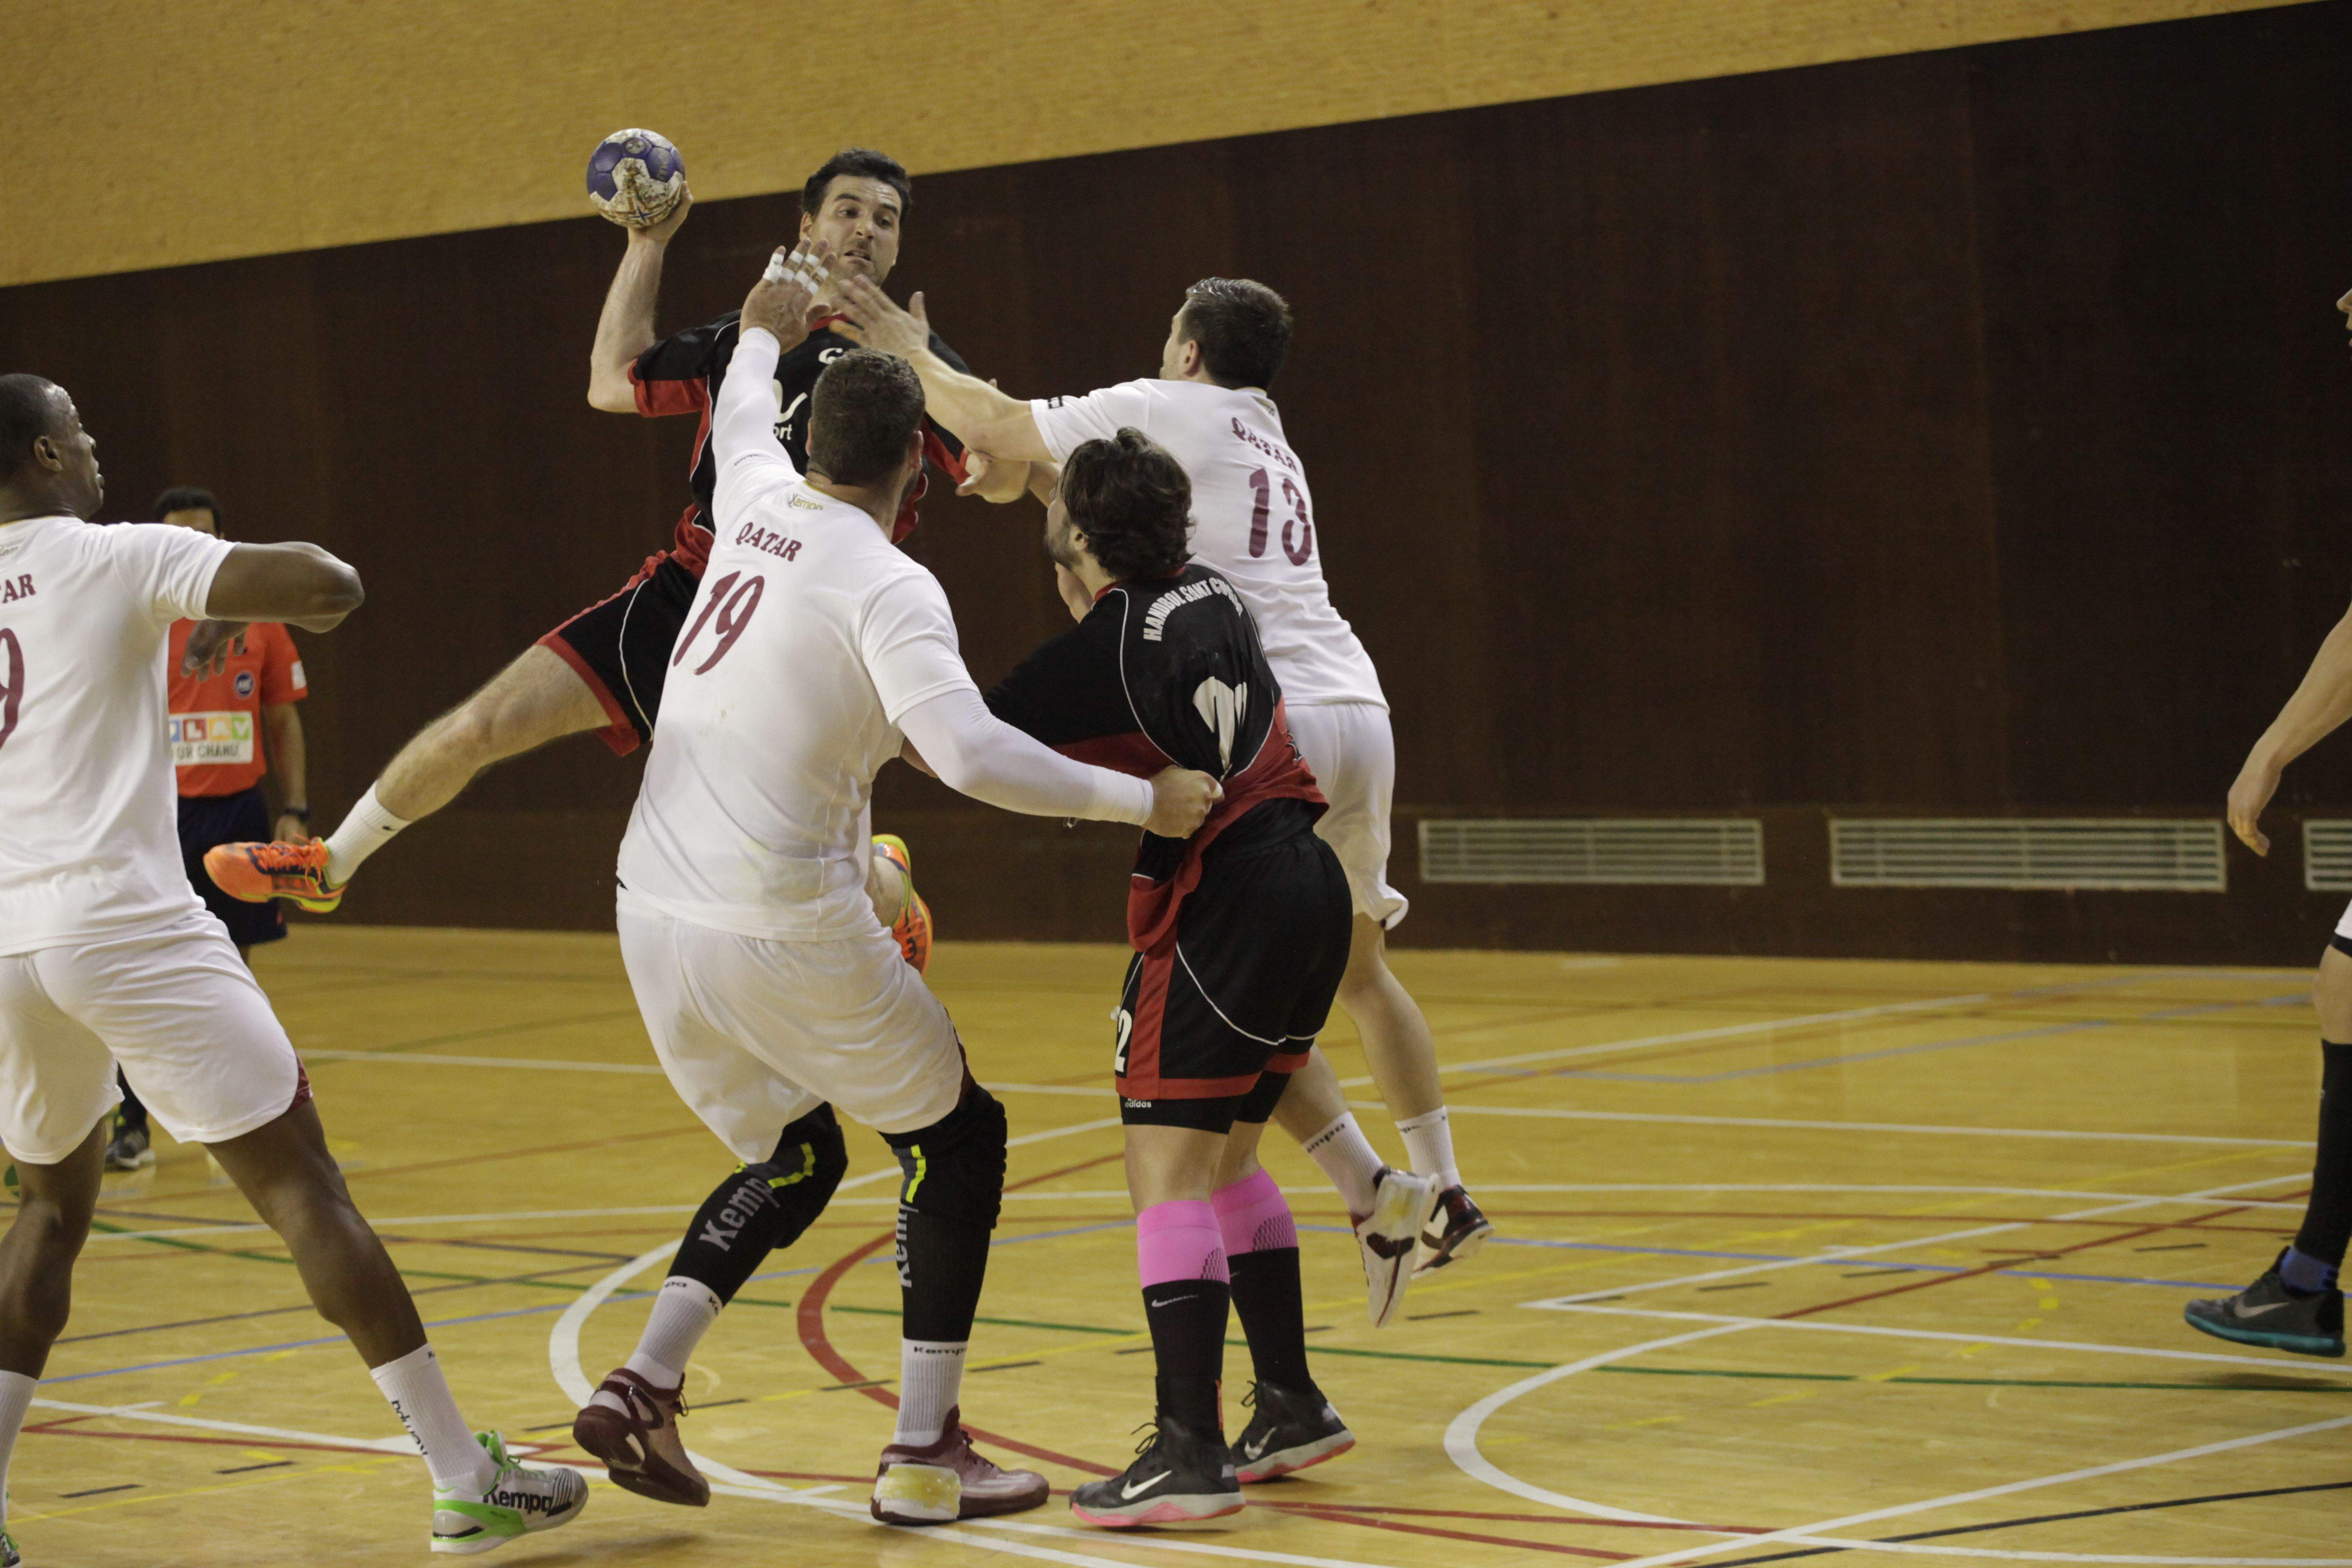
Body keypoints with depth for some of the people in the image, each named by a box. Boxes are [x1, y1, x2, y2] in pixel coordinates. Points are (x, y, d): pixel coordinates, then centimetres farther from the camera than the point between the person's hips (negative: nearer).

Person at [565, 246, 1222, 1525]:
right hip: (782, 926, -7)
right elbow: (971, 755, -27)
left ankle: (643, 1387, 6)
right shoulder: (887, 586, -13)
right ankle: (924, 1455, 9)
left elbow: (739, 416, 32)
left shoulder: (757, 505, 7)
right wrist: (1140, 801, -18)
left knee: (791, 1158, 24)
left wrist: (767, 333, 52)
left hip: (656, 911, 7)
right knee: (956, 1138, 12)